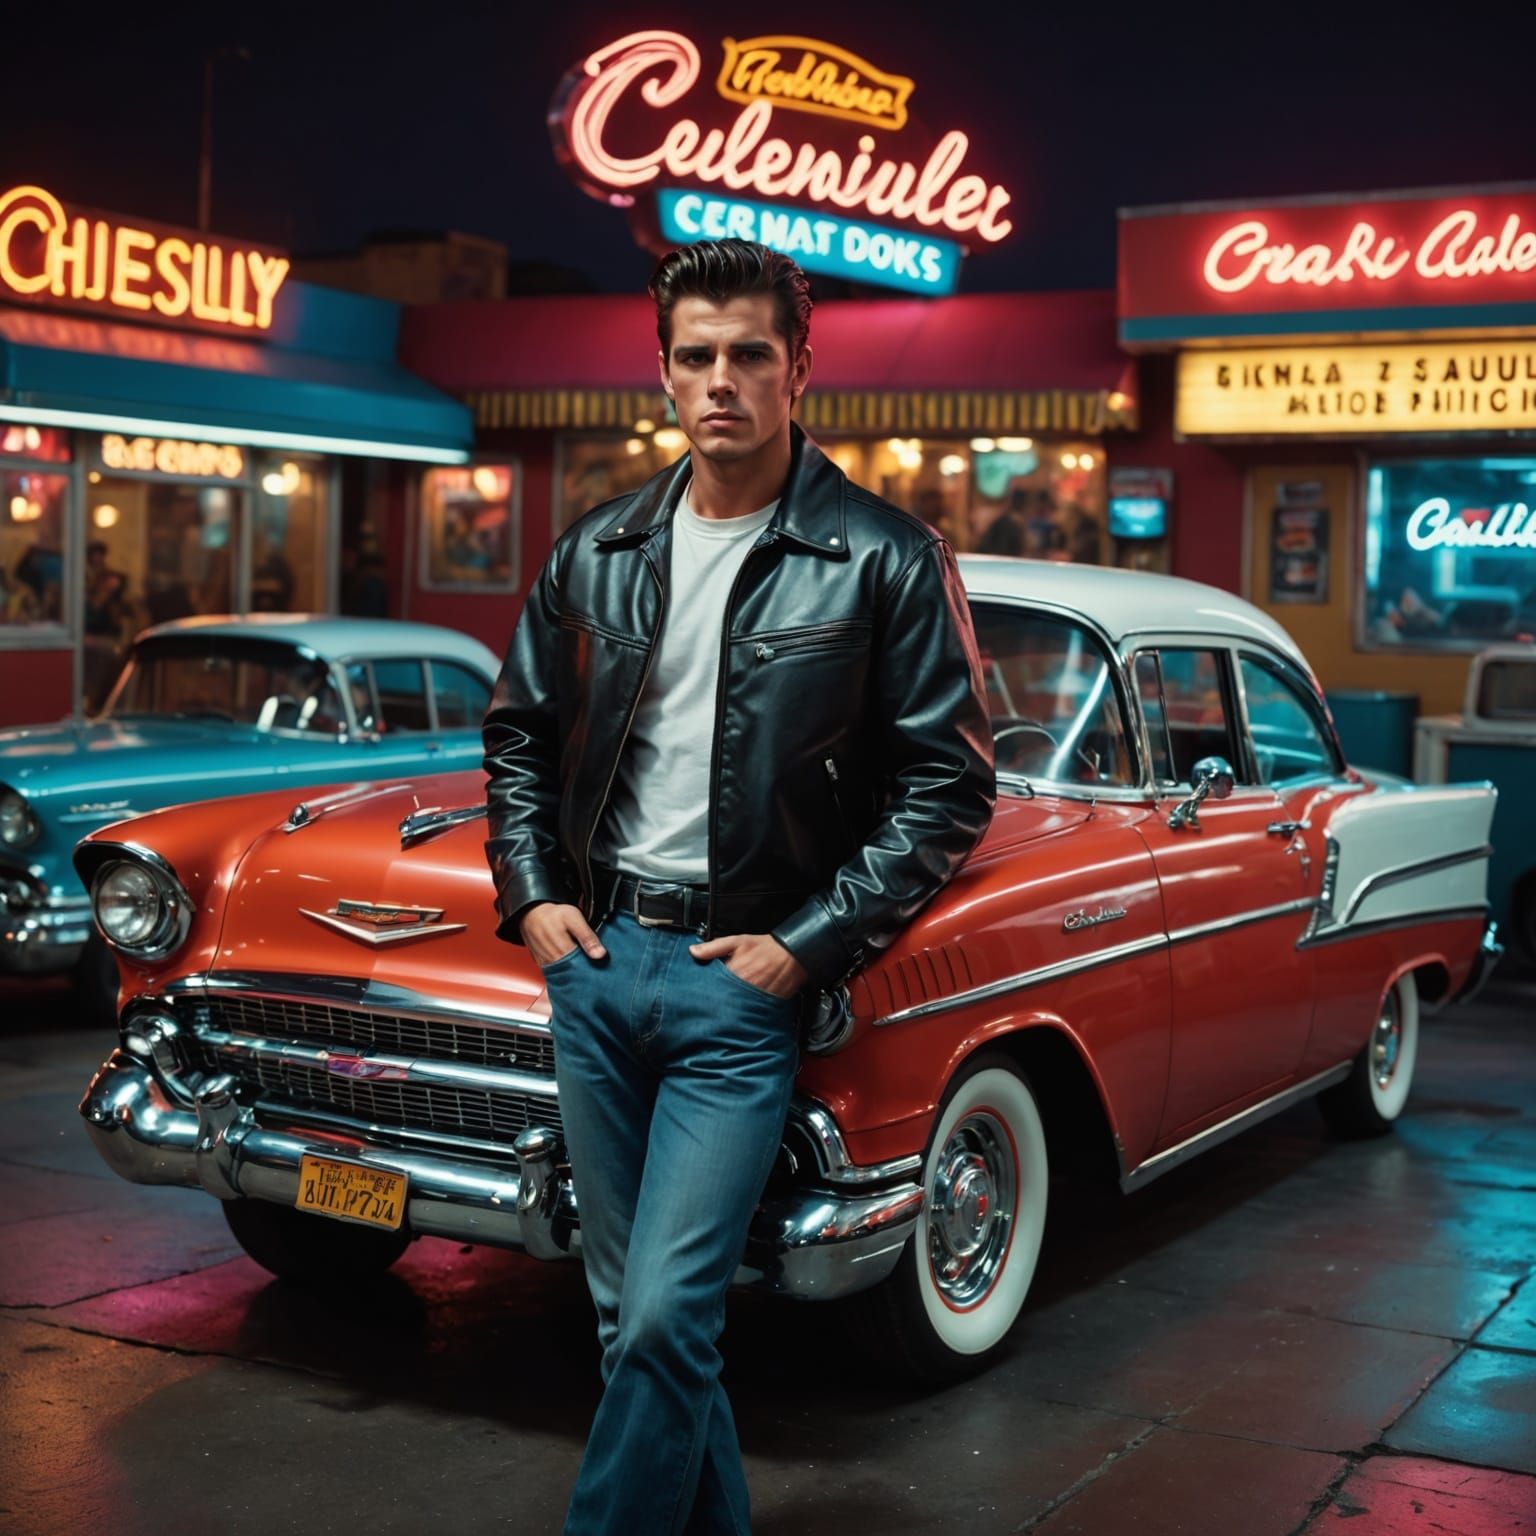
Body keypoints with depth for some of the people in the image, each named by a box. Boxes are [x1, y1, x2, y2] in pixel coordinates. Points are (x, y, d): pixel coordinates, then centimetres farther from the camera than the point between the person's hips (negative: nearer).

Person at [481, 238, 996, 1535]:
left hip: (745, 980, -5)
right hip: (597, 959, 5)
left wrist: (809, 945, -11)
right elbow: (519, 732, 19)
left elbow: (950, 783, -6)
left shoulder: (887, 561, -6)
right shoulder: (599, 552, 7)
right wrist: (530, 894, 5)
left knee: (665, 1320, -11)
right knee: (631, 1314, 13)